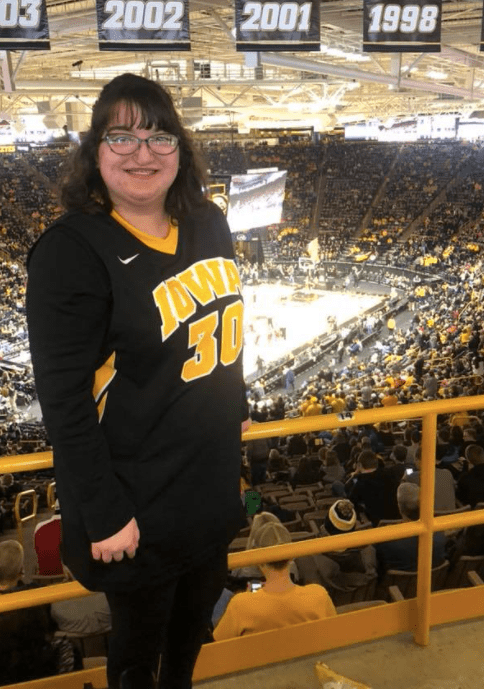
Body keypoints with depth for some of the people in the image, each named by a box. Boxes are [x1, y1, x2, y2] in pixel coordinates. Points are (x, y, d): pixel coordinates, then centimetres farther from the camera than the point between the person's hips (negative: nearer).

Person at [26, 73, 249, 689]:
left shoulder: (208, 223, -2)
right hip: (138, 496, -6)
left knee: (197, 613, 28)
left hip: (213, 474, 7)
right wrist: (103, 515, -19)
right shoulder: (72, 250, -21)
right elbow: (64, 400, -22)